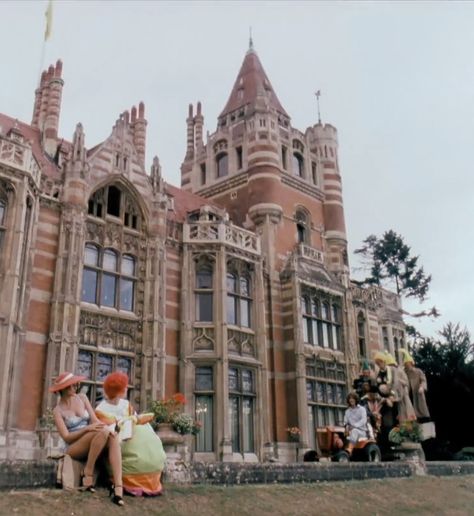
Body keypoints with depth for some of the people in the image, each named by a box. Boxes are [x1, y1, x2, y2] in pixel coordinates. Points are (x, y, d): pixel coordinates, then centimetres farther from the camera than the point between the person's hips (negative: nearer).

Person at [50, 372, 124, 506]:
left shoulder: (82, 398, 8)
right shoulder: (58, 410, -5)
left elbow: (95, 420, 1)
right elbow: (66, 437, -12)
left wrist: (105, 427, -21)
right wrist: (87, 428, -27)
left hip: (91, 443, 4)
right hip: (72, 448, -4)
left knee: (113, 437, -32)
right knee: (102, 432, -34)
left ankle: (118, 487, -42)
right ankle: (88, 473, -19)